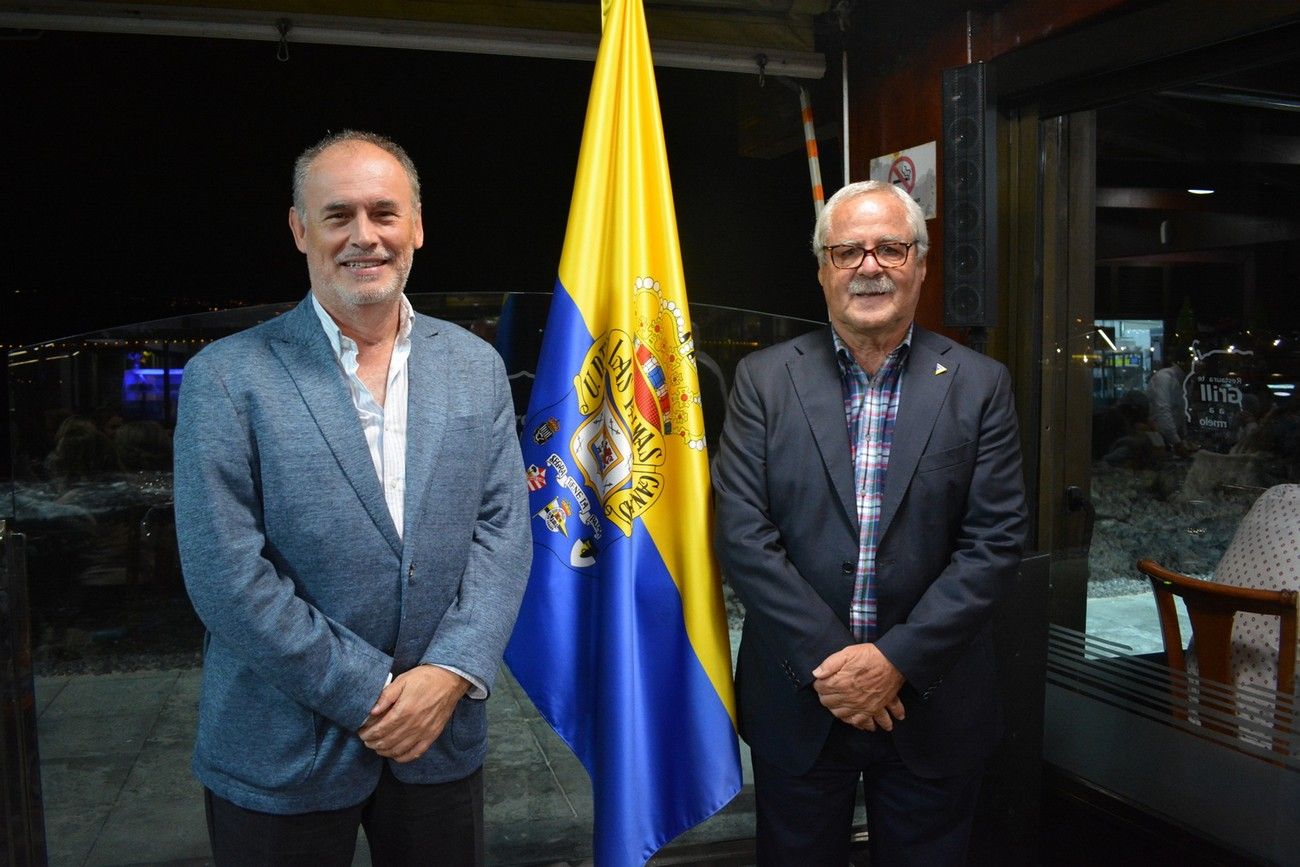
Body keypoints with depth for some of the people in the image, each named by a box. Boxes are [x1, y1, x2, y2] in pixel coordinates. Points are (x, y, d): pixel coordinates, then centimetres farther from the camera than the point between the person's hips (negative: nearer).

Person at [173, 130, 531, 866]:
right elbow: (226, 575, -13)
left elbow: (503, 529, 0)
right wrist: (370, 694, -13)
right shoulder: (227, 377, -8)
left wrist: (451, 673, -12)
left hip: (442, 736, 3)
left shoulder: (476, 365, 3)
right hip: (283, 753, -3)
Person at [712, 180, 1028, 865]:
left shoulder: (978, 386, -1)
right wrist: (827, 658, -14)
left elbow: (995, 540, -6)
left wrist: (897, 660, -14)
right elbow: (741, 531, -8)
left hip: (932, 703, 0)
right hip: (797, 702, 0)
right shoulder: (764, 379, -2)